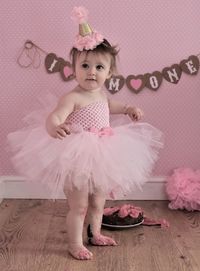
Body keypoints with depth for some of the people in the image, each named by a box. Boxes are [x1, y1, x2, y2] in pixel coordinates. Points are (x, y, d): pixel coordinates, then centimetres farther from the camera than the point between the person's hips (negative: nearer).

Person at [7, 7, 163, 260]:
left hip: (100, 158, 8)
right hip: (77, 159, -8)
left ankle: (96, 235, 43)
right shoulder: (72, 97, -23)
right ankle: (75, 244, 21)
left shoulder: (100, 93, 4)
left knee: (98, 203, 22)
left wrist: (129, 109, 25)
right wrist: (54, 127, -61)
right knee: (79, 206, 3)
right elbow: (54, 117, -39)